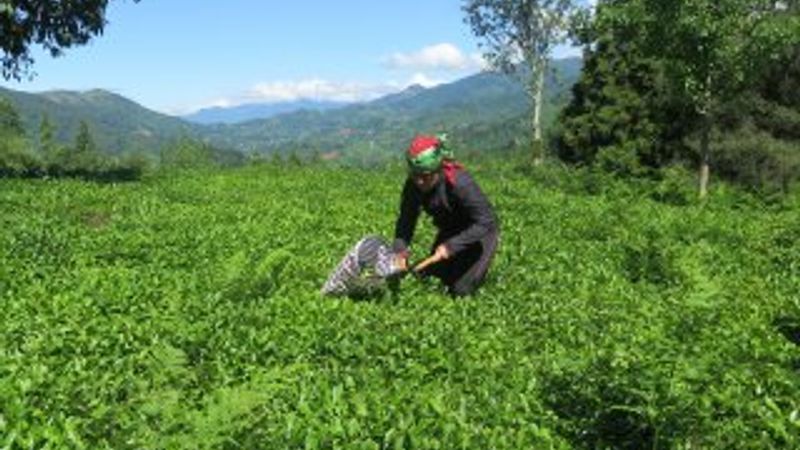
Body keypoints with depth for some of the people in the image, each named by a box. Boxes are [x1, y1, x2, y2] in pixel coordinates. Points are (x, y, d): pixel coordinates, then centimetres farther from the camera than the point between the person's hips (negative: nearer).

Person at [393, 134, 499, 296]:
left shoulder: (459, 183, -35)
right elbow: (406, 220, -13)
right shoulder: (413, 186, -20)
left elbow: (486, 222, -34)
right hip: (448, 232, 6)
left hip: (478, 233, -5)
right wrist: (400, 248, -32)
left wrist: (451, 246, -39)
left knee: (461, 290, -10)